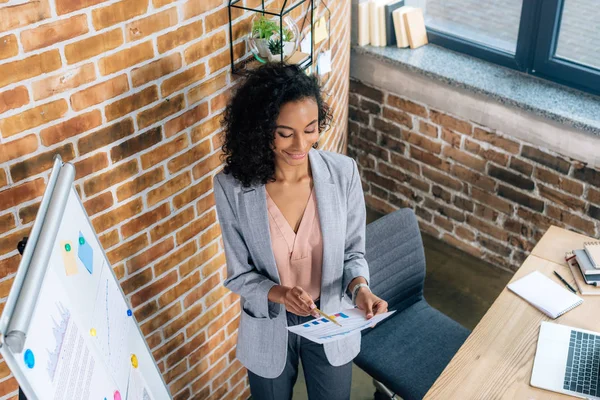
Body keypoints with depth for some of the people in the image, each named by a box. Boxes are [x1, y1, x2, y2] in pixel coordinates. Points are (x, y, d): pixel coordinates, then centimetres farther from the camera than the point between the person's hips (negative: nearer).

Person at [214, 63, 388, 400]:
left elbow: (353, 252, -7)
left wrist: (360, 287, -28)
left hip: (332, 321, 1)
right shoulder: (232, 186, -22)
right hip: (268, 328, -1)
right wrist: (279, 293, -33)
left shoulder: (343, 172, -19)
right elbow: (239, 275, -13)